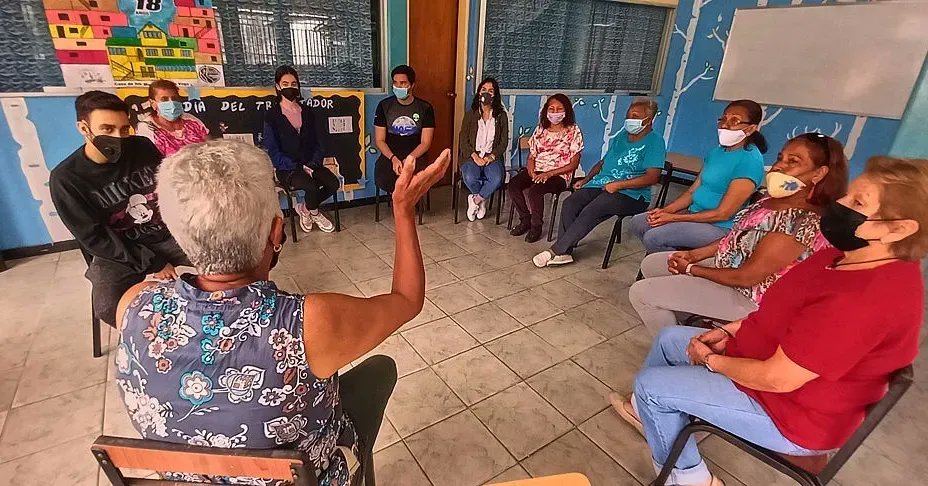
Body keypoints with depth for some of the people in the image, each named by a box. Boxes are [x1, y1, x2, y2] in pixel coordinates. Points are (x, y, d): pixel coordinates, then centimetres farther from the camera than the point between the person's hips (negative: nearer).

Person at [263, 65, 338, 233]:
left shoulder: (306, 112, 13)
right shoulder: (272, 115, 0)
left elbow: (316, 142, 12)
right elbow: (272, 151, -5)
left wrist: (314, 163, -8)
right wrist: (297, 167, -17)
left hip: (310, 164, 4)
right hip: (287, 169, -4)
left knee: (333, 183, -22)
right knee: (312, 187, -32)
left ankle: (305, 208, 4)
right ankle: (314, 214, 4)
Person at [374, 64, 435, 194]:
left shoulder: (425, 108, 1)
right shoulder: (384, 106, 3)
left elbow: (426, 142, -3)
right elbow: (379, 140, 1)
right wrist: (394, 159, -18)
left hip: (415, 156, -1)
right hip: (390, 155, 1)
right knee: (382, 181, -29)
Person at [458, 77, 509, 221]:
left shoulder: (501, 116, 10)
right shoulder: (470, 114, 8)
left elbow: (504, 141, 6)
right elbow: (463, 139, 2)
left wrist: (491, 157, -10)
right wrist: (474, 156, -13)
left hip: (492, 157, 1)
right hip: (472, 156, 0)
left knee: (497, 179, -32)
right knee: (470, 178, -33)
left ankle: (475, 200, -7)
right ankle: (482, 200, -1)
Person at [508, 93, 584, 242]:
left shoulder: (573, 132, -1)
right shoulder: (540, 129, 13)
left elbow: (573, 164, -5)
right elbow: (531, 156, 13)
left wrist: (549, 174, -16)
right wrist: (531, 170, -10)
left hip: (559, 174, -5)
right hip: (537, 170, 5)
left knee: (534, 191, -33)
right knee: (513, 184, -23)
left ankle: (536, 226, -8)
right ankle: (525, 220, -3)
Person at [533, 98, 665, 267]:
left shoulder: (654, 141, -4)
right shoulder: (620, 138, 21)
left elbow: (652, 177, -15)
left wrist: (618, 184, -18)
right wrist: (585, 180, 13)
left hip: (630, 194, -7)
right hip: (601, 184, 7)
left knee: (591, 211, -31)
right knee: (570, 203, -19)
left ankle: (555, 251, -26)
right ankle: (565, 252, -20)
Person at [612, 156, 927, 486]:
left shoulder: (866, 299, -35)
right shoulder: (850, 257, -2)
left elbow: (777, 378, -30)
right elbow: (785, 313, 11)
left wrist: (712, 361, -14)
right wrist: (729, 331, 0)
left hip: (793, 413, -9)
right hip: (785, 358, 10)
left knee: (651, 384, -10)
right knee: (670, 338, 16)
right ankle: (653, 412, 37)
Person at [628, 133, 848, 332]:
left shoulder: (801, 222, -28)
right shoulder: (774, 198, -2)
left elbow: (745, 277, -25)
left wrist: (690, 268, -13)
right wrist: (693, 254, -2)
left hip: (746, 297, -9)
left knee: (640, 293, -13)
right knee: (651, 264, 14)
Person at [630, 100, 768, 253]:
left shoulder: (750, 161, -18)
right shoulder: (717, 151, 9)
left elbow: (723, 214, -21)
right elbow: (693, 190, 10)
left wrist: (673, 218, -19)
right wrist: (665, 210, -7)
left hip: (720, 227, -9)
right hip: (695, 214, 9)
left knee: (653, 237, -24)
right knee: (638, 222, 2)